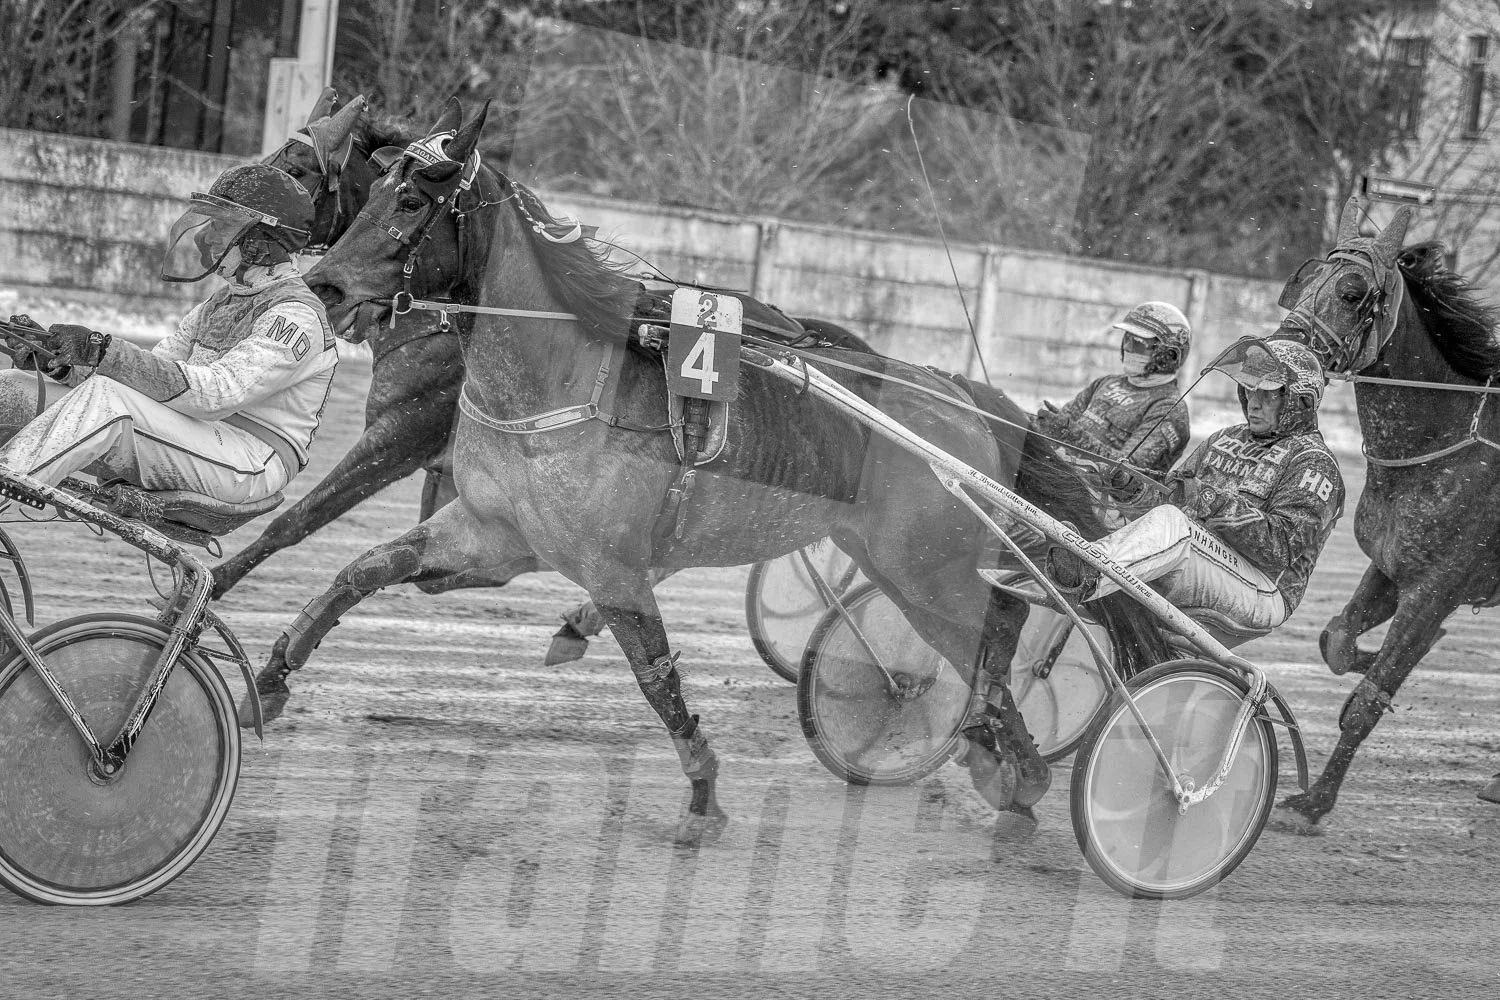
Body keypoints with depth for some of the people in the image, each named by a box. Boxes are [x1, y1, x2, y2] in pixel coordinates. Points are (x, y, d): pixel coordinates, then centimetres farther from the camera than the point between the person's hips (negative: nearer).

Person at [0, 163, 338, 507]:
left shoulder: (297, 316, -11)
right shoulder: (218, 305, 20)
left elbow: (215, 394, -24)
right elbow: (153, 373, 13)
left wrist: (103, 351, -29)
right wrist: (58, 361, -4)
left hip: (247, 467, -9)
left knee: (107, 400, -33)